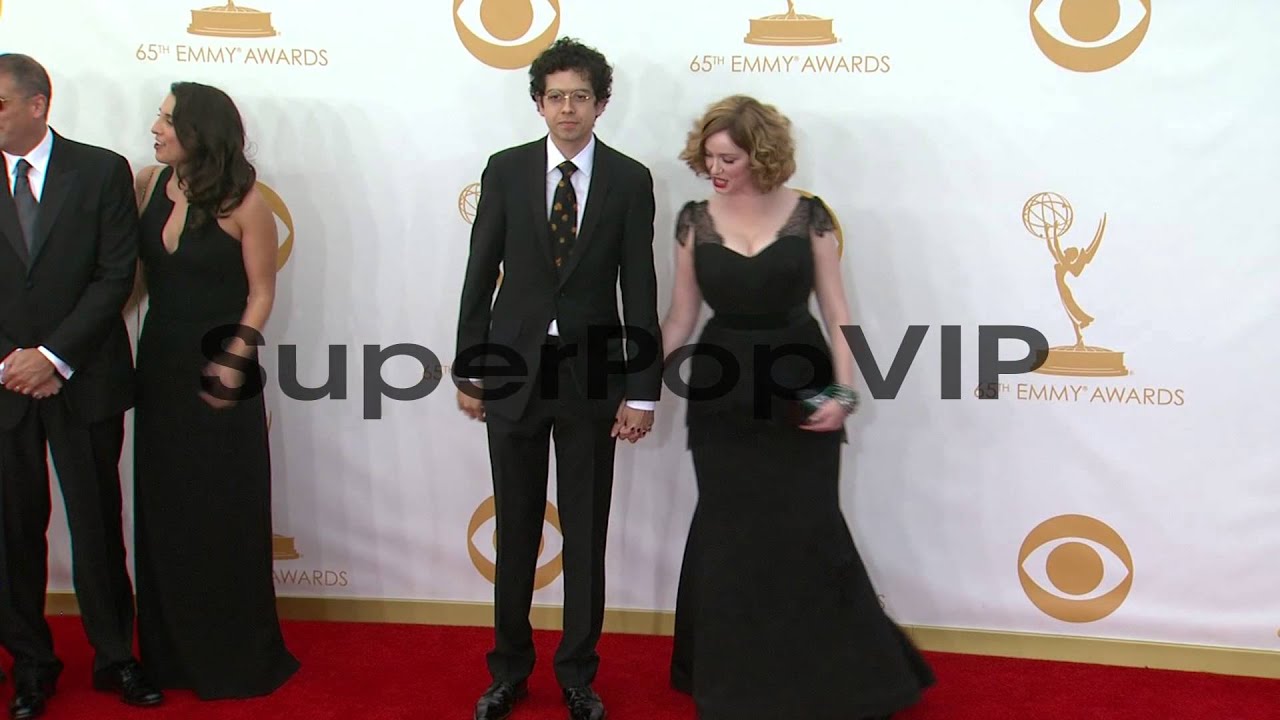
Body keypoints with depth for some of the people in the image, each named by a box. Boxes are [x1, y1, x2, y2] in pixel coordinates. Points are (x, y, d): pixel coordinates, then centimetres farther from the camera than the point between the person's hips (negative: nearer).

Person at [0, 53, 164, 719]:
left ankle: (114, 657, 20)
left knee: (97, 525, 6)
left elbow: (116, 274, -6)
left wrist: (55, 356, -12)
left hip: (83, 382, -1)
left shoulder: (101, 171, -1)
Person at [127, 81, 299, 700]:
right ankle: (172, 652, 26)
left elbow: (261, 292, -8)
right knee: (163, 513, 11)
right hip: (159, 367, 5)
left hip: (218, 373, -5)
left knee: (226, 516, 4)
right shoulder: (149, 184, 2)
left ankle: (235, 658, 20)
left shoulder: (243, 202, -11)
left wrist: (234, 360, -14)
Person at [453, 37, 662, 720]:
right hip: (513, 368, 1)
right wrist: (467, 368, 3)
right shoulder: (505, 170, 1)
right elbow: (480, 274, 4)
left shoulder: (630, 179, -1)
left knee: (586, 533, 8)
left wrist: (643, 389, -7)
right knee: (515, 530, 11)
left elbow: (640, 289, -3)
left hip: (592, 375, -1)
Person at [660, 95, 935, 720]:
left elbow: (835, 310, -2)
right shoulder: (694, 220, 2)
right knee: (728, 533, 6)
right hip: (722, 393, 2)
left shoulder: (807, 215, -3)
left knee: (808, 530, -1)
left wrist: (842, 392, -11)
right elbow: (681, 317, 7)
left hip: (798, 385, -2)